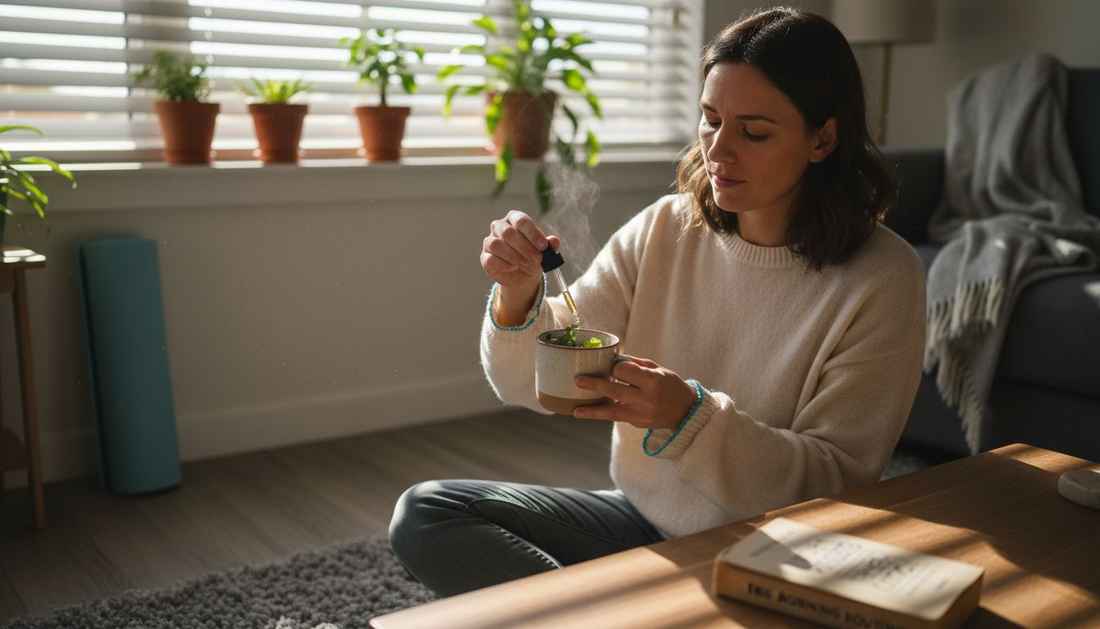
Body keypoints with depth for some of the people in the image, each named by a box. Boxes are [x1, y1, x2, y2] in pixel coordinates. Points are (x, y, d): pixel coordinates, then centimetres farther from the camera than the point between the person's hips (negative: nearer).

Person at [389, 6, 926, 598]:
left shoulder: (882, 280, -14)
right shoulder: (663, 229, -3)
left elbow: (837, 479, -15)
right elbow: (533, 384, -2)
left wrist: (689, 416, -29)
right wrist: (517, 296, -23)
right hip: (641, 518, 5)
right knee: (423, 512, -8)